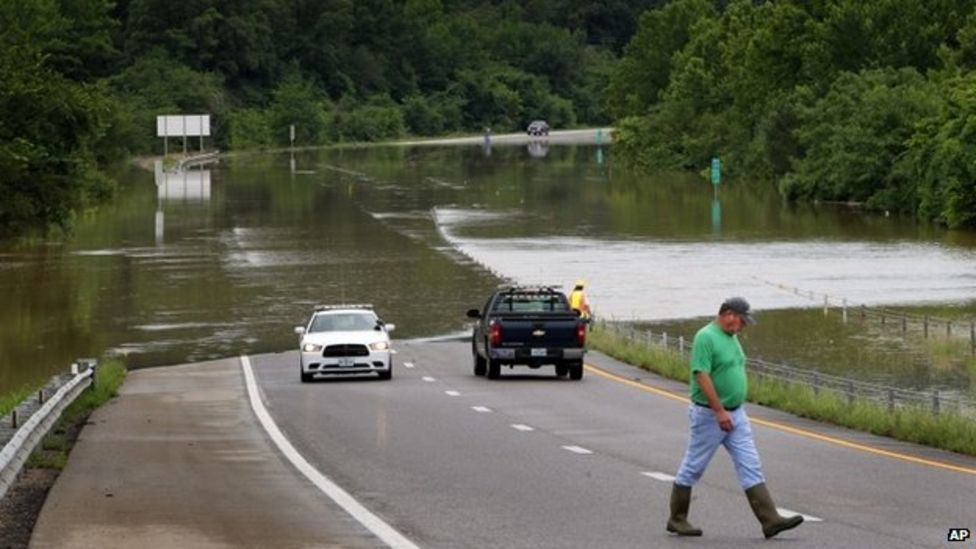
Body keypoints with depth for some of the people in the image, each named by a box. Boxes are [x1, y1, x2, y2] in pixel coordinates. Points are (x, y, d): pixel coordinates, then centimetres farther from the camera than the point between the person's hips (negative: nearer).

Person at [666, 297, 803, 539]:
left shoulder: (731, 338, 11)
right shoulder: (706, 337, -17)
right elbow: (702, 376, -23)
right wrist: (720, 412, -25)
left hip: (735, 414, 8)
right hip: (709, 415, -8)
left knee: (750, 466, 0)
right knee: (693, 467, 4)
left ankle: (770, 520, -5)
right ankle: (677, 519, 17)